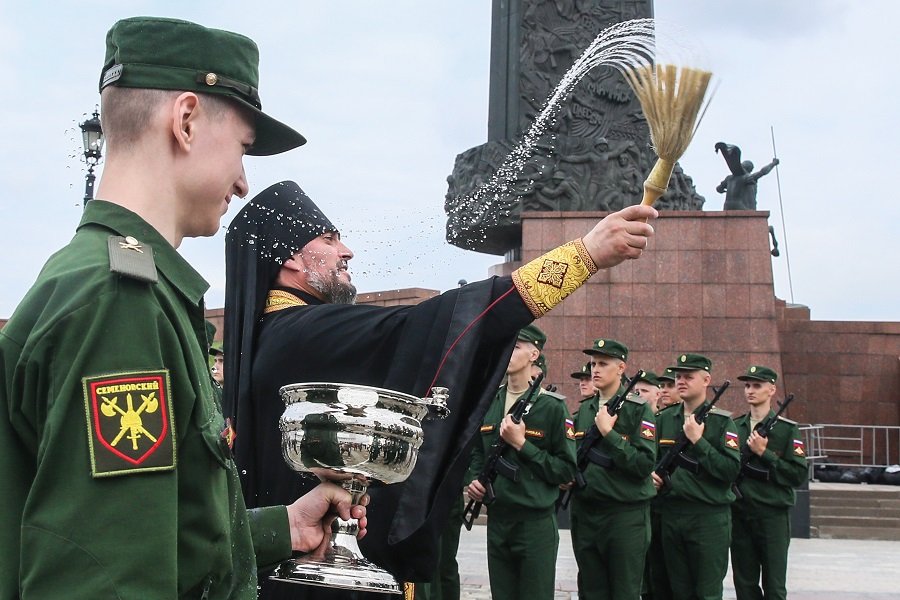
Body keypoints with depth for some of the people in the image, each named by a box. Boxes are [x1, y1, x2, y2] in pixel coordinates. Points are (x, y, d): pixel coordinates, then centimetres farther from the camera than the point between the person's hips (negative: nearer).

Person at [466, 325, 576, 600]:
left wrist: (521, 444, -17)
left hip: (537, 523, -5)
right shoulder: (487, 403, 9)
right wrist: (474, 479, 3)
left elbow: (567, 469, -11)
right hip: (497, 519, 5)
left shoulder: (552, 407, -8)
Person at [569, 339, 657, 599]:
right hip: (585, 513, 6)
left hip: (626, 514, -5)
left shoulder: (639, 410, -6)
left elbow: (644, 464, -16)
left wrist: (608, 433, -19)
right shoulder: (584, 410, 12)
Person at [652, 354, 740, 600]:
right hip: (670, 513, 5)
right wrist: (652, 474, 1)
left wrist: (698, 441, -18)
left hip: (709, 517, -5)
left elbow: (732, 470, -15)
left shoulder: (721, 421, -5)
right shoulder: (663, 419, 10)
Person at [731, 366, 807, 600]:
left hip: (773, 515, -4)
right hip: (739, 514, 4)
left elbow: (799, 475, -10)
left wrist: (764, 453, -15)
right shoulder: (733, 427, 9)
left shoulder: (787, 430, -3)